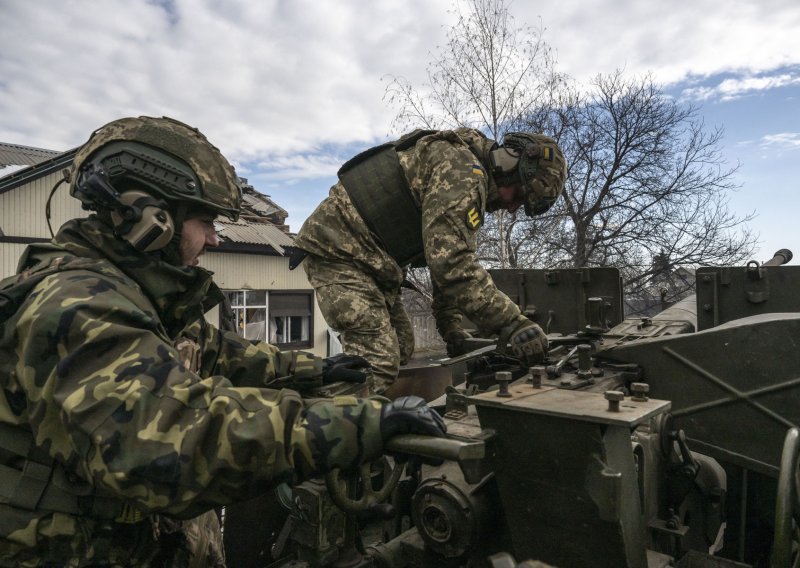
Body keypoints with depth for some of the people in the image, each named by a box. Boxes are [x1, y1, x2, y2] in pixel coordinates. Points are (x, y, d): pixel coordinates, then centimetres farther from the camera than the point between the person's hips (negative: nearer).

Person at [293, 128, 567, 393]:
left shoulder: (472, 184, 14)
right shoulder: (462, 166, -19)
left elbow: (446, 261, 17)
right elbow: (452, 263, -30)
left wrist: (452, 329, 12)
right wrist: (514, 323, -27)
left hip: (368, 259, 10)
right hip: (337, 248, -10)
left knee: (401, 348, 12)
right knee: (378, 360, -17)